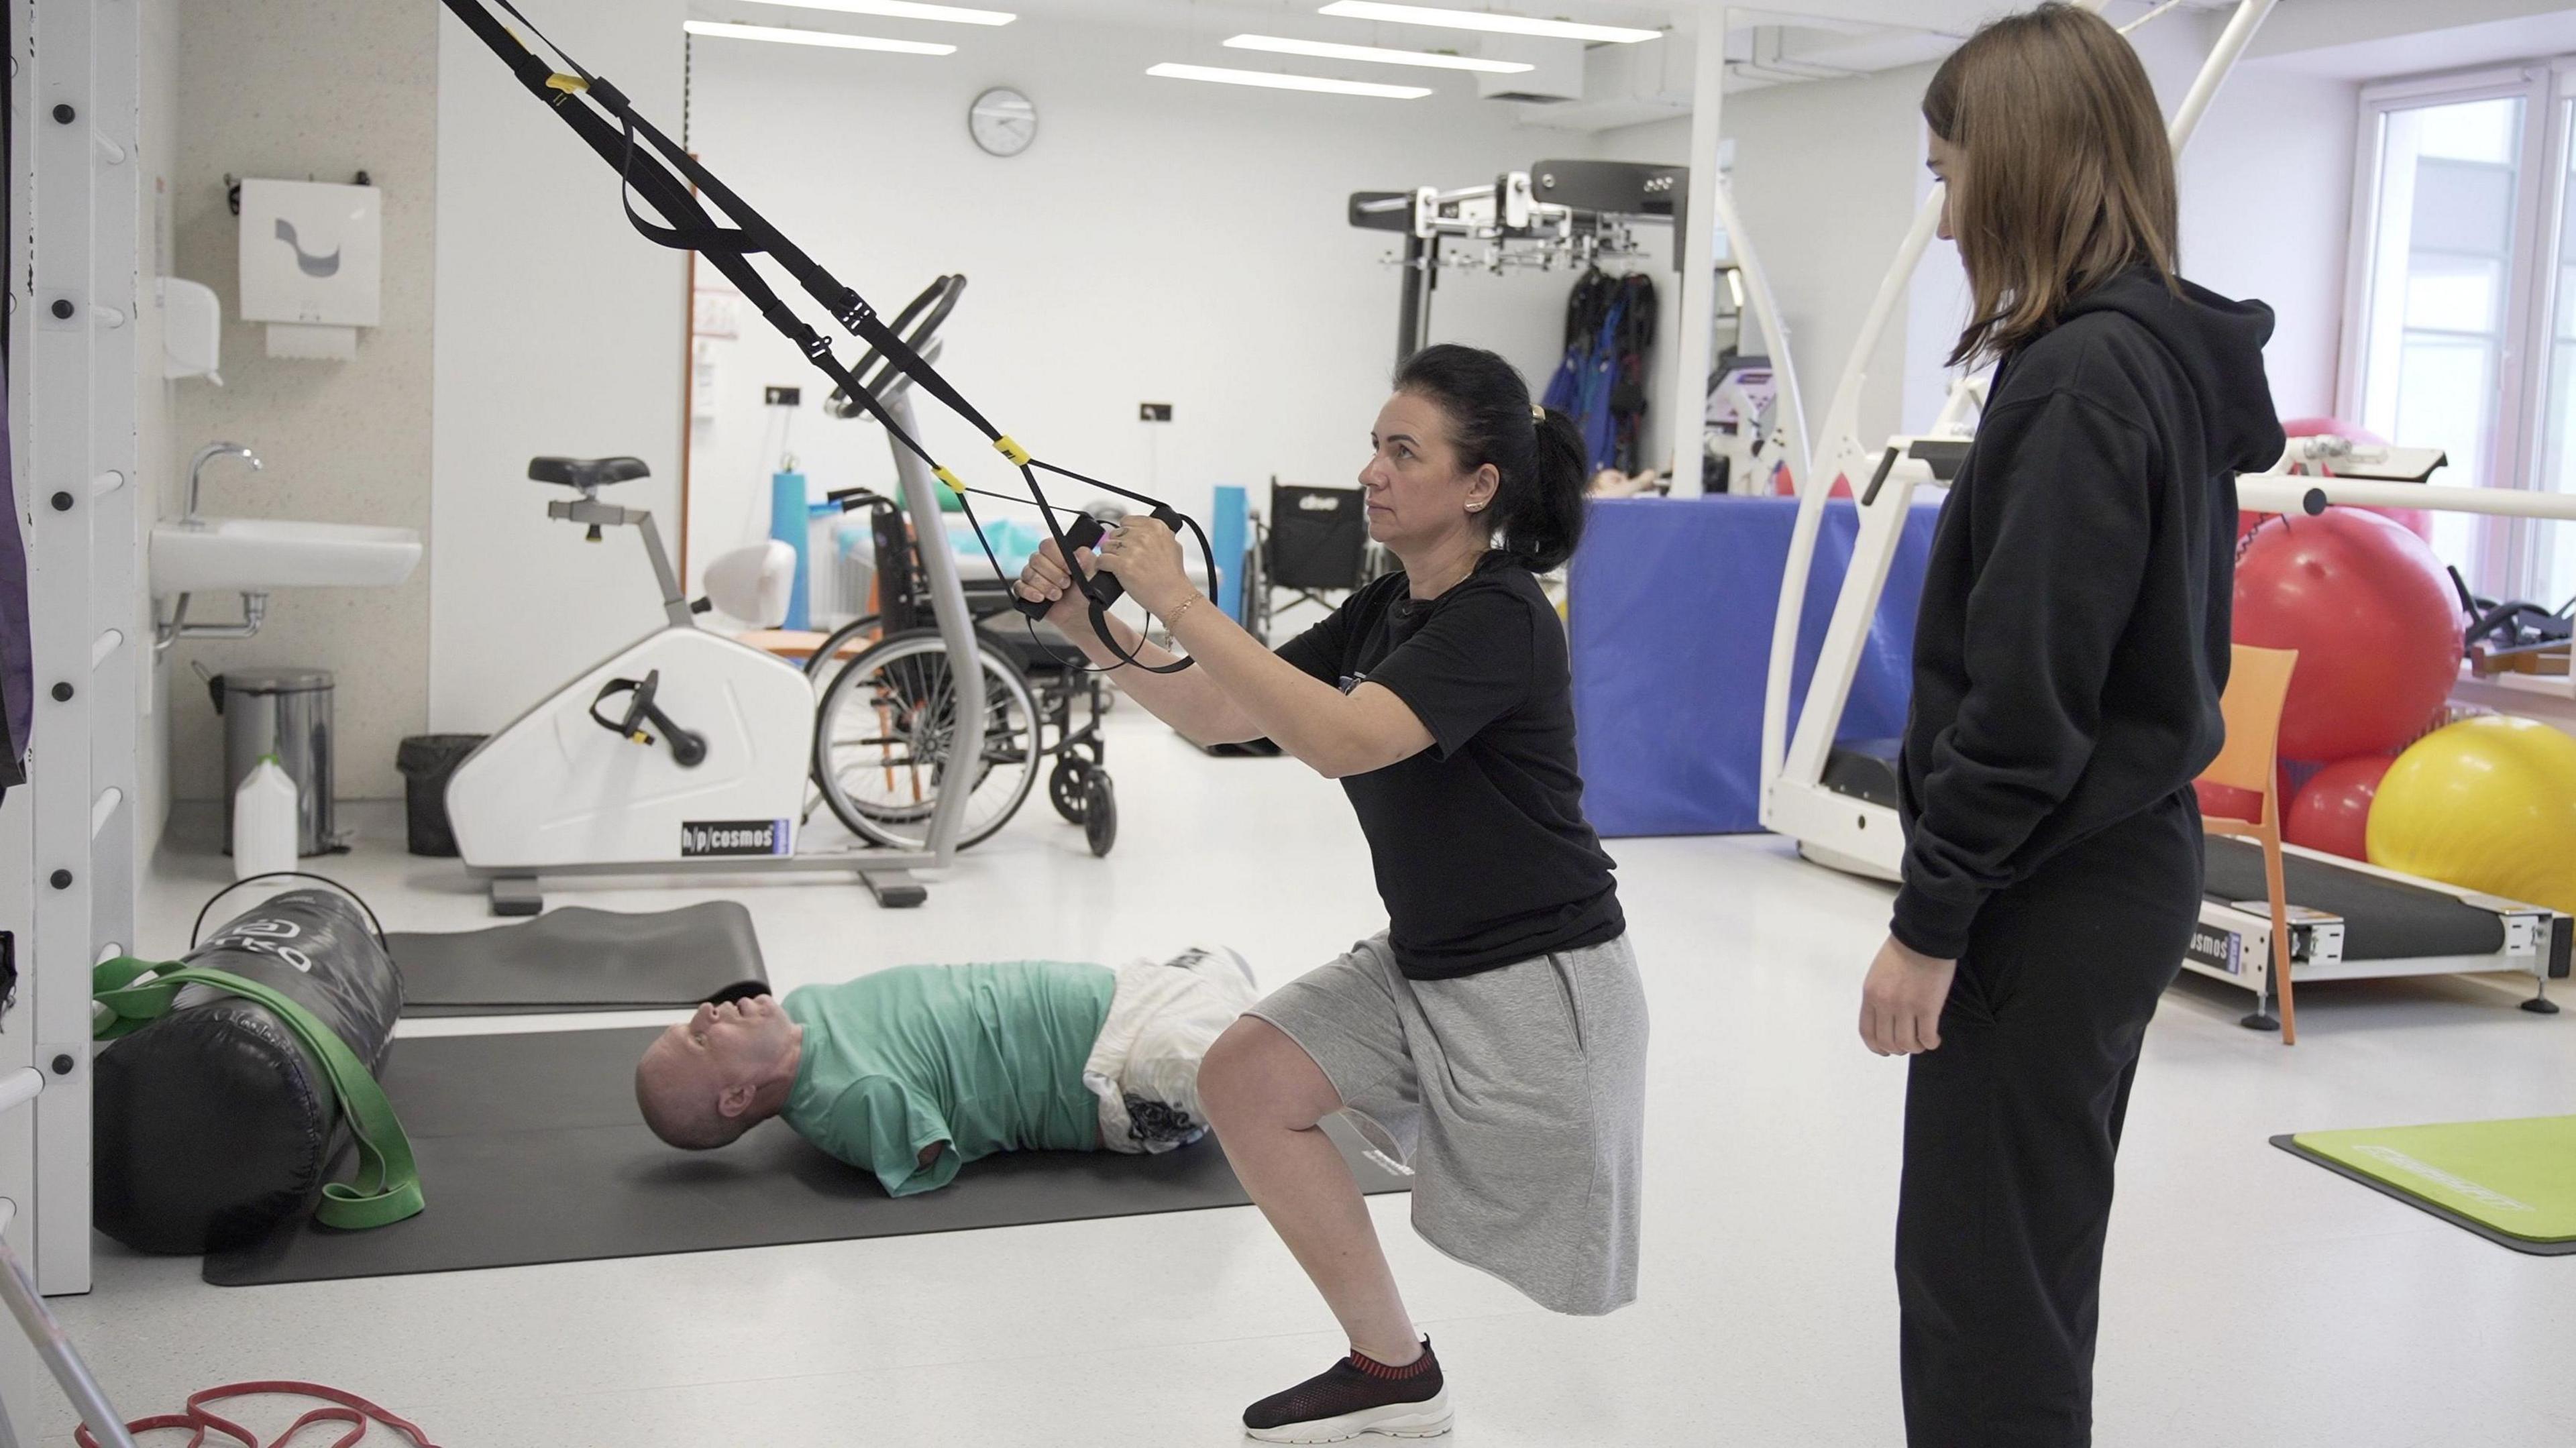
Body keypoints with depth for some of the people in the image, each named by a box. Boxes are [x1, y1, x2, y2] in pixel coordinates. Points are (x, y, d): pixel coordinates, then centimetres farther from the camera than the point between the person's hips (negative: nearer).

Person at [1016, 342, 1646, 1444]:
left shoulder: (1501, 620, -21)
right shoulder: (1382, 613, 5)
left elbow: (1343, 741, -36)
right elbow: (1214, 715, 4)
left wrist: (1180, 604, -36)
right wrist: (1088, 623, -9)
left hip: (1540, 979, -8)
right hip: (1422, 961, 9)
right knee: (1244, 1080, -1)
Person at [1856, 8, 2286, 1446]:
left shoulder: (2081, 376, -19)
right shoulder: (2171, 355, 10)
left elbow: (2025, 696, -22)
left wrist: (1929, 919, -16)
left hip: (2053, 895, -10)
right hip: (2124, 859, 10)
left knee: (1982, 1279, 1)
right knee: (2034, 1256, 20)